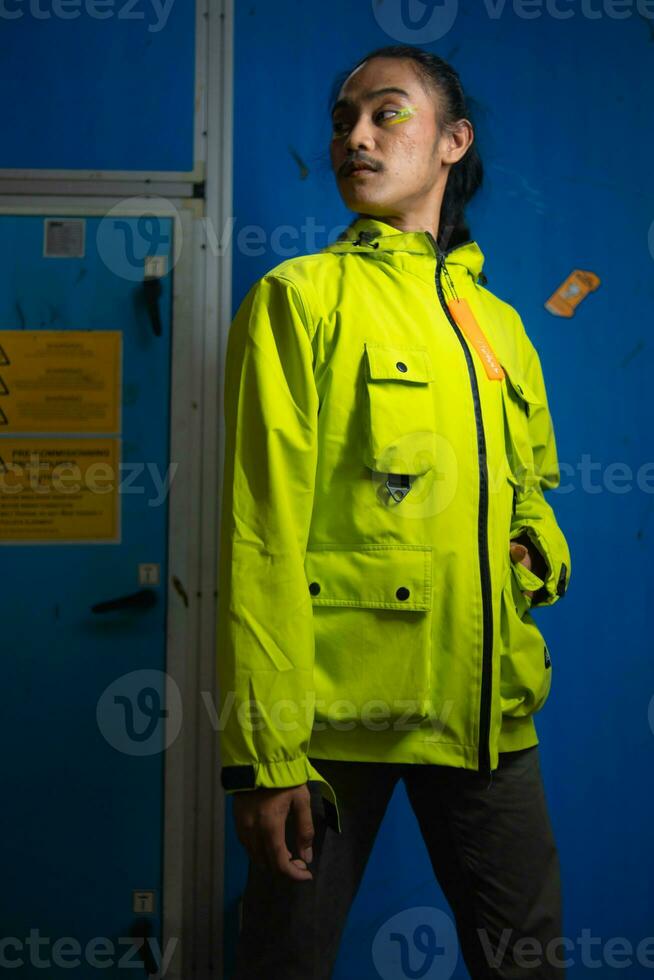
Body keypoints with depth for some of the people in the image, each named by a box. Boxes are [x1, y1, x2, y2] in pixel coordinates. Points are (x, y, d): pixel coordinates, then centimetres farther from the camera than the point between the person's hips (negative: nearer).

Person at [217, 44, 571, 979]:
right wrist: (265, 753, -14)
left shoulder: (499, 323, 15)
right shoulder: (300, 296, -2)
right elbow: (263, 523, -9)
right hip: (337, 705, -4)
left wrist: (538, 545, 2)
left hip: (488, 710, 5)